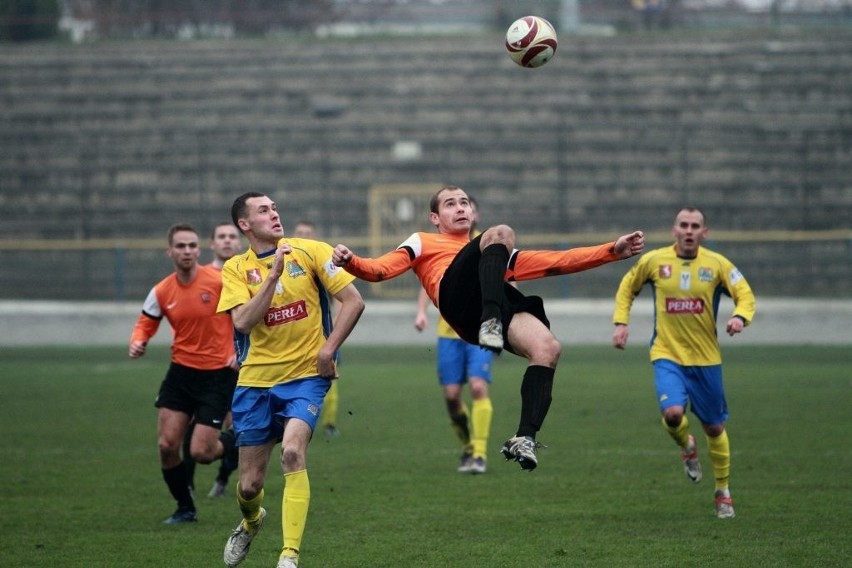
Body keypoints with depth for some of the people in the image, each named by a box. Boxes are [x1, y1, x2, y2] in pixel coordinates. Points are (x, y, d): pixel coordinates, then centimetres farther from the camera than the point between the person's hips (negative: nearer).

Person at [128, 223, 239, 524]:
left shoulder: (219, 281, -13)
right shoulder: (162, 292, -1)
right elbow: (145, 324, 10)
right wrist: (137, 342, -12)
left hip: (218, 373, -4)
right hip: (180, 372, 4)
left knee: (200, 452, -8)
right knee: (167, 445, -4)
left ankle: (236, 439, 27)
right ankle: (185, 508, 18)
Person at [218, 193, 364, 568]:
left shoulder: (310, 251, -2)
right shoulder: (236, 268, 1)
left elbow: (353, 301, -2)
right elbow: (243, 321, -14)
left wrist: (328, 349, -9)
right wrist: (274, 275, -20)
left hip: (306, 375, -2)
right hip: (256, 380, 2)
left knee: (292, 452, -27)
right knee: (250, 483, 6)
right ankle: (251, 521, 44)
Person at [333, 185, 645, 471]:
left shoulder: (501, 257, 43)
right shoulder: (423, 242, 34)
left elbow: (556, 262, 36)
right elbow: (381, 269, 17)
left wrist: (613, 250, 26)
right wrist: (351, 262, -6)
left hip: (504, 304, 4)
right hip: (461, 297, -4)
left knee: (548, 348, -27)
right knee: (501, 233, -26)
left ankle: (524, 438, -28)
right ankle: (490, 321, -47)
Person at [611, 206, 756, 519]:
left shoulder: (717, 264, -4)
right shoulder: (654, 261, -2)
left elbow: (745, 294, -1)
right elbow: (627, 287, 14)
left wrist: (740, 316, -23)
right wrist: (621, 322, 4)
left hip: (706, 358, 1)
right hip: (667, 355, -1)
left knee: (714, 428, 9)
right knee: (672, 413, -25)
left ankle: (723, 491, 30)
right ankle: (687, 447, 12)